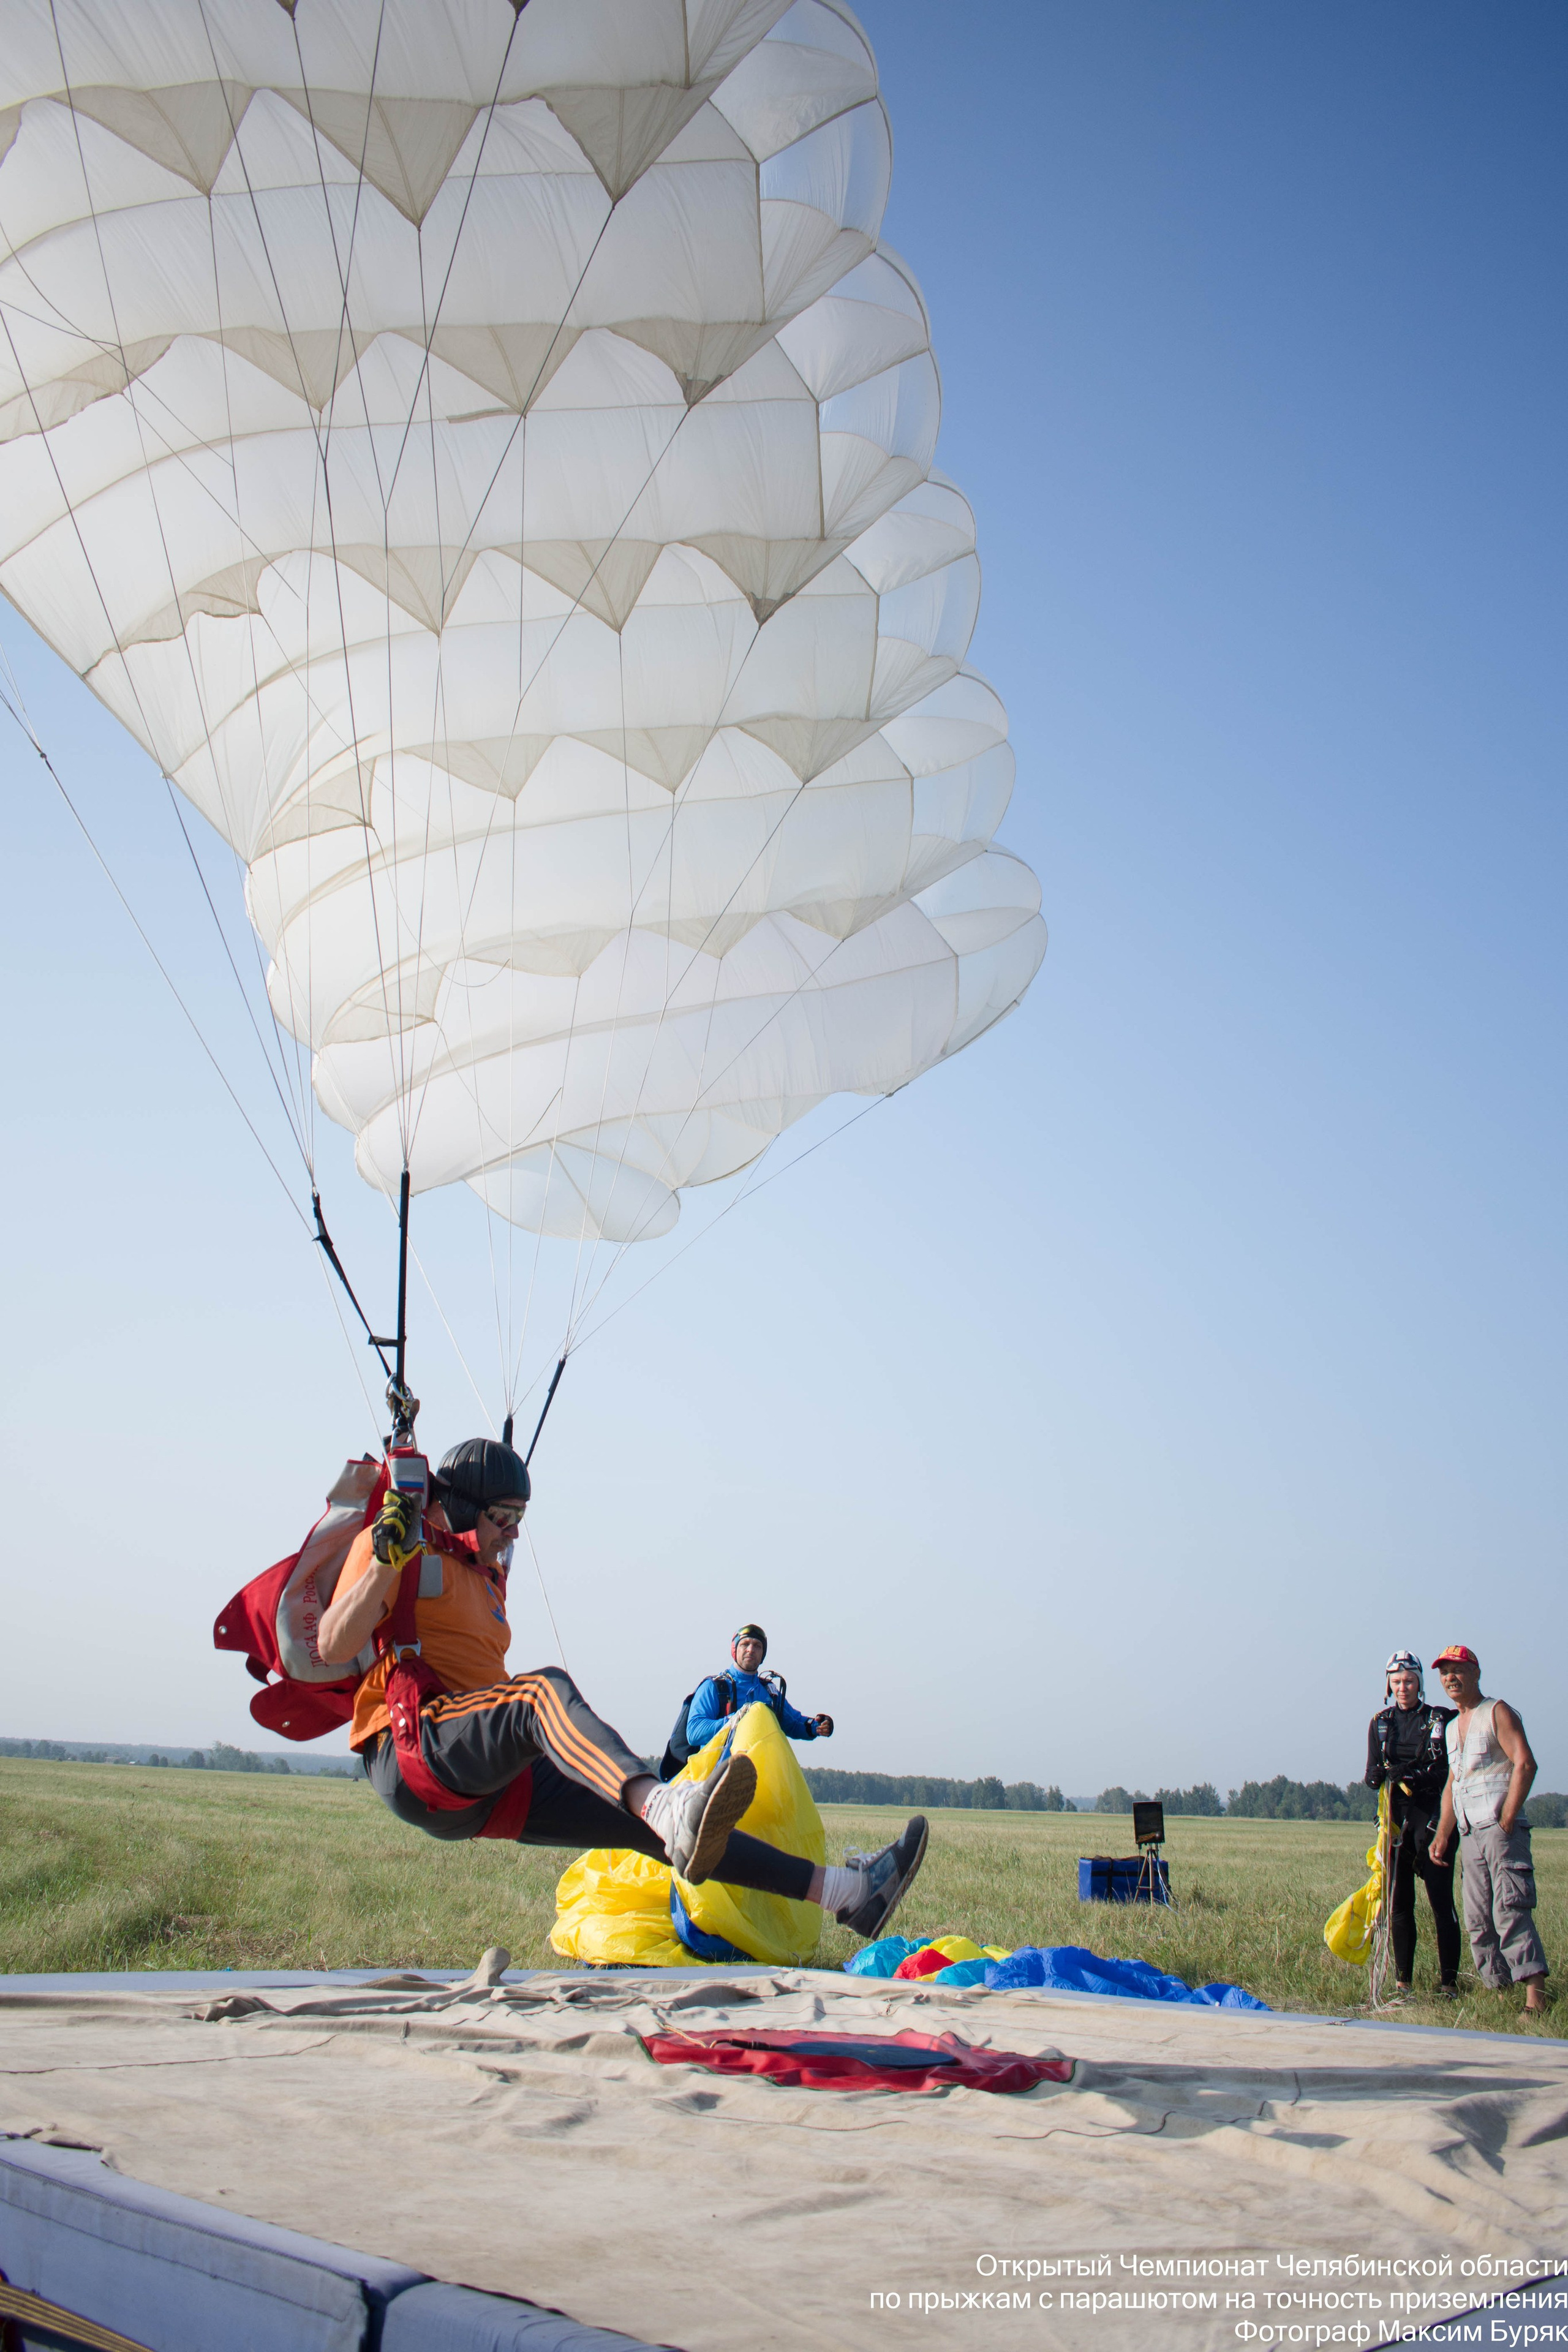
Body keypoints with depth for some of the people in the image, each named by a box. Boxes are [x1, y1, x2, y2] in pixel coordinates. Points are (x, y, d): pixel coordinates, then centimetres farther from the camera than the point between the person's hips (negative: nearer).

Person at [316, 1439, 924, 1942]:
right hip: (412, 1753, -8)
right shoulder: (390, 1546, 1)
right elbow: (332, 1649, -14)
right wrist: (385, 1562, -24)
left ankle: (845, 1890, -8)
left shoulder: (483, 1574, 27)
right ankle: (669, 1811, -65)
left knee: (654, 1822, -4)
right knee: (545, 1687, -37)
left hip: (492, 1783, 8)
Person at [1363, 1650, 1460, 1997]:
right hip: (1395, 1818, 3)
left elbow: (1450, 1771, -4)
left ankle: (1450, 1982, -2)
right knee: (1399, 1902, 4)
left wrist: (1416, 1775, -20)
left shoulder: (1441, 1720, 2)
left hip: (1432, 1817, -3)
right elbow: (1371, 1776, 9)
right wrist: (1380, 1774, -14)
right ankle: (1401, 1982, 10)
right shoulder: (1380, 1723, 12)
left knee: (1441, 1901, -7)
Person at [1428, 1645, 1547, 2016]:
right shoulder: (1452, 1728, 22)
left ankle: (1534, 1994, -19)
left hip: (1500, 1828, -8)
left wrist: (1506, 1821, -16)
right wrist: (1443, 1834, 14)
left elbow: (1525, 1764, -12)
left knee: (1510, 1912, -16)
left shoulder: (1496, 1712, -1)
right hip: (1469, 1834, 8)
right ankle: (1500, 1990, 8)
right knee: (1478, 1922, 5)